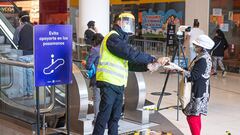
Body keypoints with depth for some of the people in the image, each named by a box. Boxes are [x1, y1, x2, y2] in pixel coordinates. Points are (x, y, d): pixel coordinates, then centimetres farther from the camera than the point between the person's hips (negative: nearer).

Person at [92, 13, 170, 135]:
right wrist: (154, 60, -18)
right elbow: (131, 54, -21)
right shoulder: (113, 37, -9)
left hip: (118, 85, 9)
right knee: (104, 116, -6)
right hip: (109, 84, -9)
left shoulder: (121, 39, 22)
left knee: (115, 117, 12)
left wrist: (146, 66, -2)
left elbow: (130, 63, 16)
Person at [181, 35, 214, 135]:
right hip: (197, 92, 10)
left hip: (199, 93, -10)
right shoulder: (200, 57, 11)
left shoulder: (203, 60, -20)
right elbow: (193, 72, 16)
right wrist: (182, 70, 5)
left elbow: (193, 75, -21)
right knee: (195, 116, 17)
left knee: (192, 116, -8)